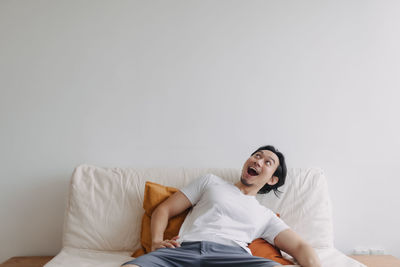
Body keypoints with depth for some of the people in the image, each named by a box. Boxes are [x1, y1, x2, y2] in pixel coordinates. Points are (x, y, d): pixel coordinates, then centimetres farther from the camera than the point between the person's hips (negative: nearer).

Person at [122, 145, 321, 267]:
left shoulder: (266, 216, 29)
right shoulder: (211, 182, 29)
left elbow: (299, 246, 16)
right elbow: (164, 209, 23)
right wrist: (156, 241, 2)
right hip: (184, 250, 0)